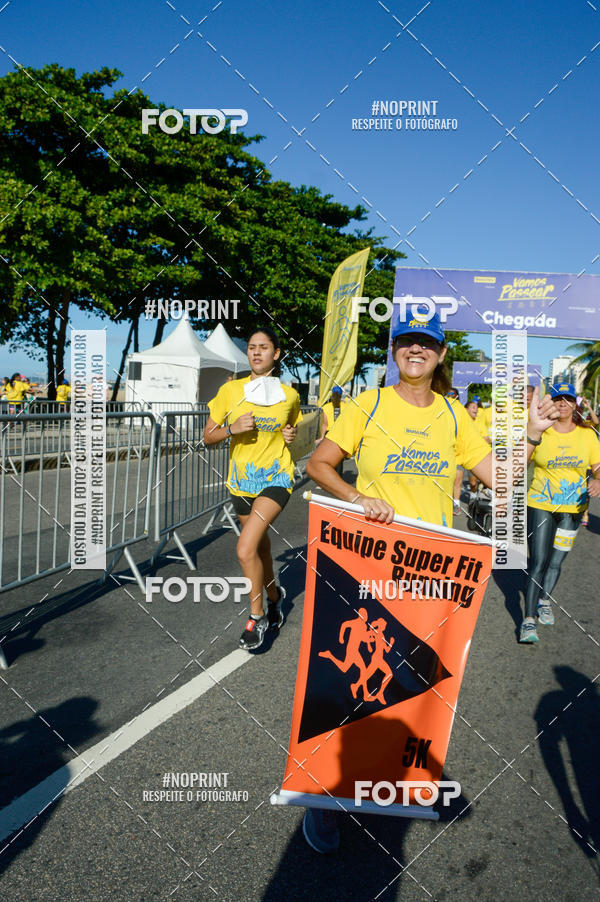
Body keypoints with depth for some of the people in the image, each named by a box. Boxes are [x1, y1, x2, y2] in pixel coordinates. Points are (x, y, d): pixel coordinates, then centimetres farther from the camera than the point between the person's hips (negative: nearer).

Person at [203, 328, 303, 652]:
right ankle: (274, 595, 45)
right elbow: (208, 437, 1)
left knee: (246, 549, -19)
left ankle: (257, 616, 2)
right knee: (260, 545, 18)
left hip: (275, 478, -3)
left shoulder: (290, 395, 1)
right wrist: (233, 428, -18)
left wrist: (290, 436, -2)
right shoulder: (230, 390, -1)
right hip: (241, 480, 3)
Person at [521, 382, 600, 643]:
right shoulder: (539, 432, -6)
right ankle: (529, 620, -3)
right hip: (540, 505, -3)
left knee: (556, 561, 12)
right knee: (538, 563, -8)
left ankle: (544, 602, 37)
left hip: (572, 508, 3)